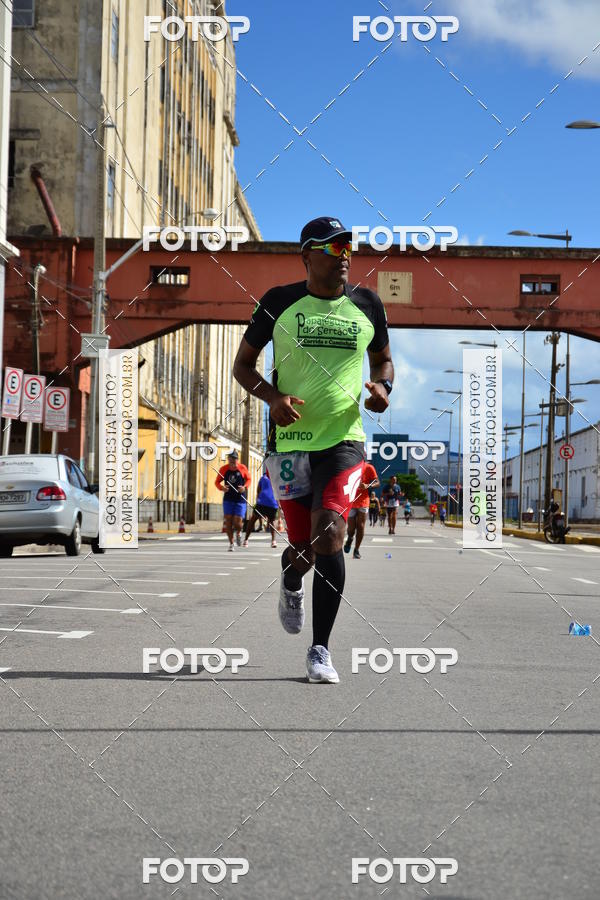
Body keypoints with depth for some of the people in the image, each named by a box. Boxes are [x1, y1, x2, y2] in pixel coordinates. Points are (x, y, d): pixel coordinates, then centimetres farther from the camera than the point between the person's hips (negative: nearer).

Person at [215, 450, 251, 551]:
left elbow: (249, 479, 11)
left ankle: (238, 533, 28)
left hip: (240, 499, -1)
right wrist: (221, 487, -15)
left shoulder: (242, 468, -3)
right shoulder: (224, 469, -2)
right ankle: (231, 543, 9)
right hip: (228, 498, 1)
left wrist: (245, 487, -10)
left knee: (238, 522, -7)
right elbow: (217, 481, 7)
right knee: (228, 520, -4)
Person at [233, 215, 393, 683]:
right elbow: (243, 364, 7)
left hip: (345, 438, 1)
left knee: (330, 536, -16)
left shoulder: (367, 304, 6)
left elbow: (383, 359, 21)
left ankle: (320, 650, -5)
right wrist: (272, 397, -12)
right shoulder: (280, 302, 0)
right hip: (290, 438, -1)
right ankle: (291, 582, 41)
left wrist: (381, 386, -3)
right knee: (304, 548, 1)